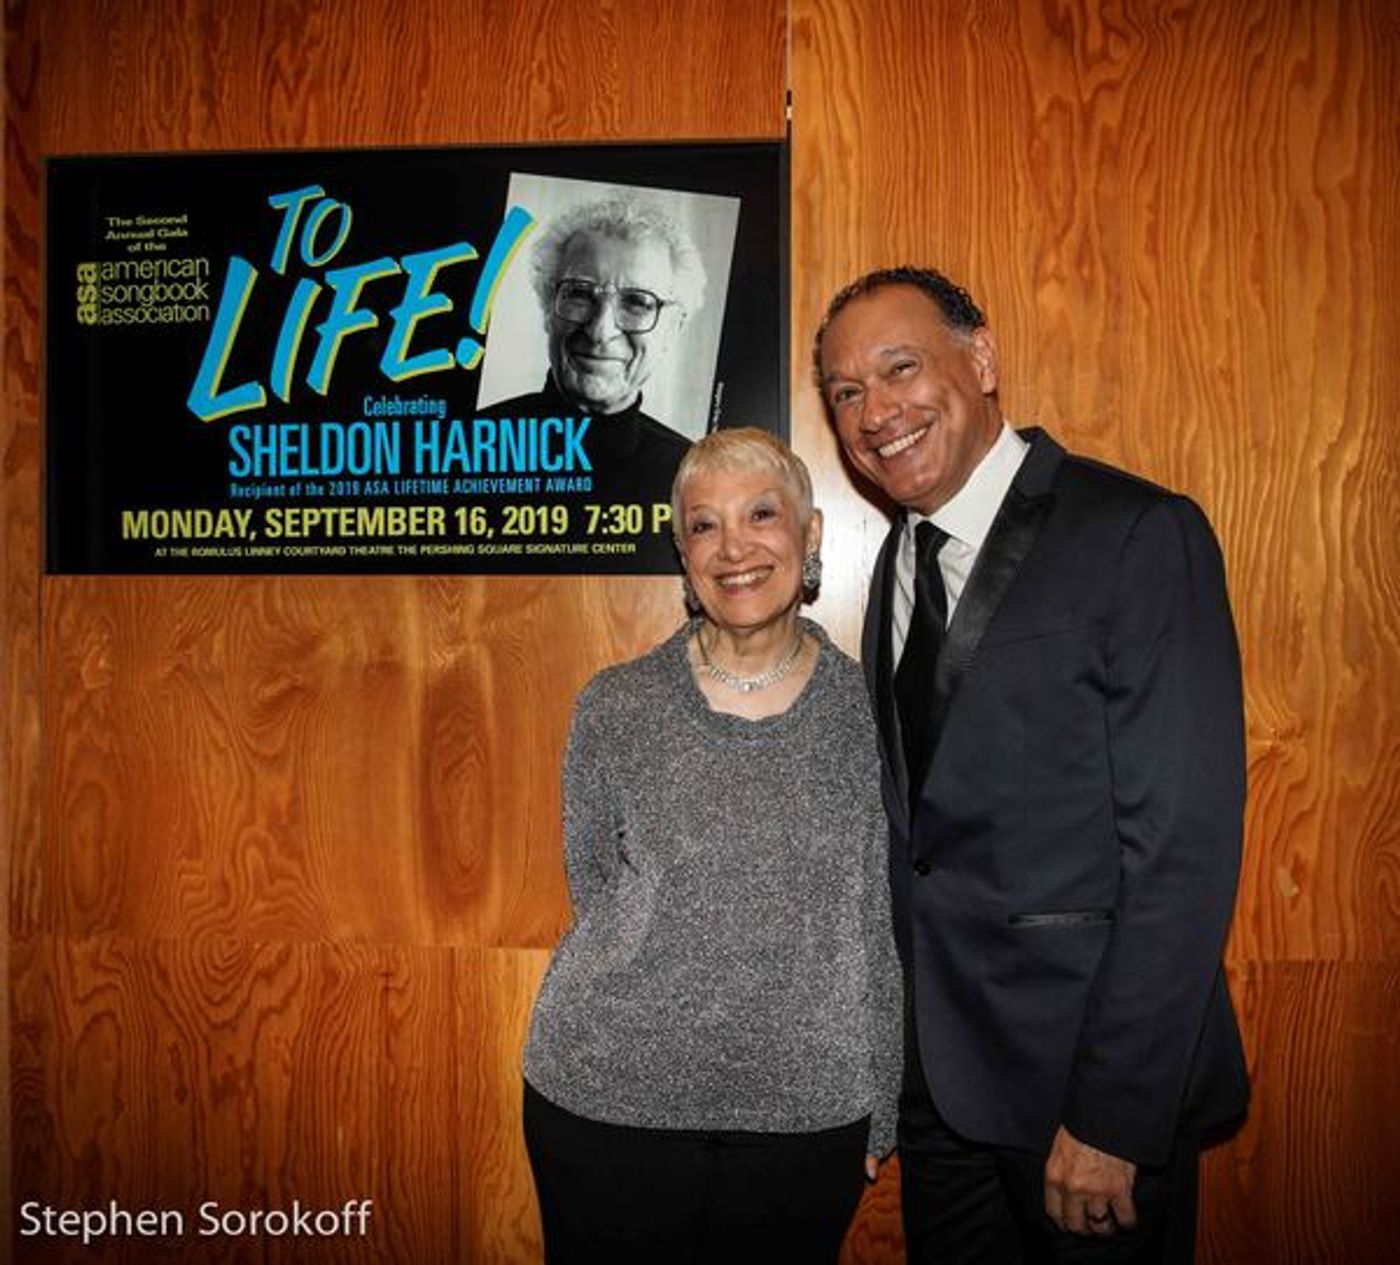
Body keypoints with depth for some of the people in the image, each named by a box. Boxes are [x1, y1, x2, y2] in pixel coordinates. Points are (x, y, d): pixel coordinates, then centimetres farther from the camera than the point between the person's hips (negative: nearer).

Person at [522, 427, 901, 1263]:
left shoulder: (863, 707, -4)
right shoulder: (617, 706, -6)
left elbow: (878, 928, 2)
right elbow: (597, 894, 3)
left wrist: (876, 1116, 5)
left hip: (807, 1115, 1)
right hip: (611, 1102, 0)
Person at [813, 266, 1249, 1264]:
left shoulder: (1139, 535, -15)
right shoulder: (904, 556, 7)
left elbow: (1183, 846, -19)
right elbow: (921, 816, 10)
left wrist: (1112, 1117, -19)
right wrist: (900, 1047, 6)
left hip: (1087, 1069, -6)